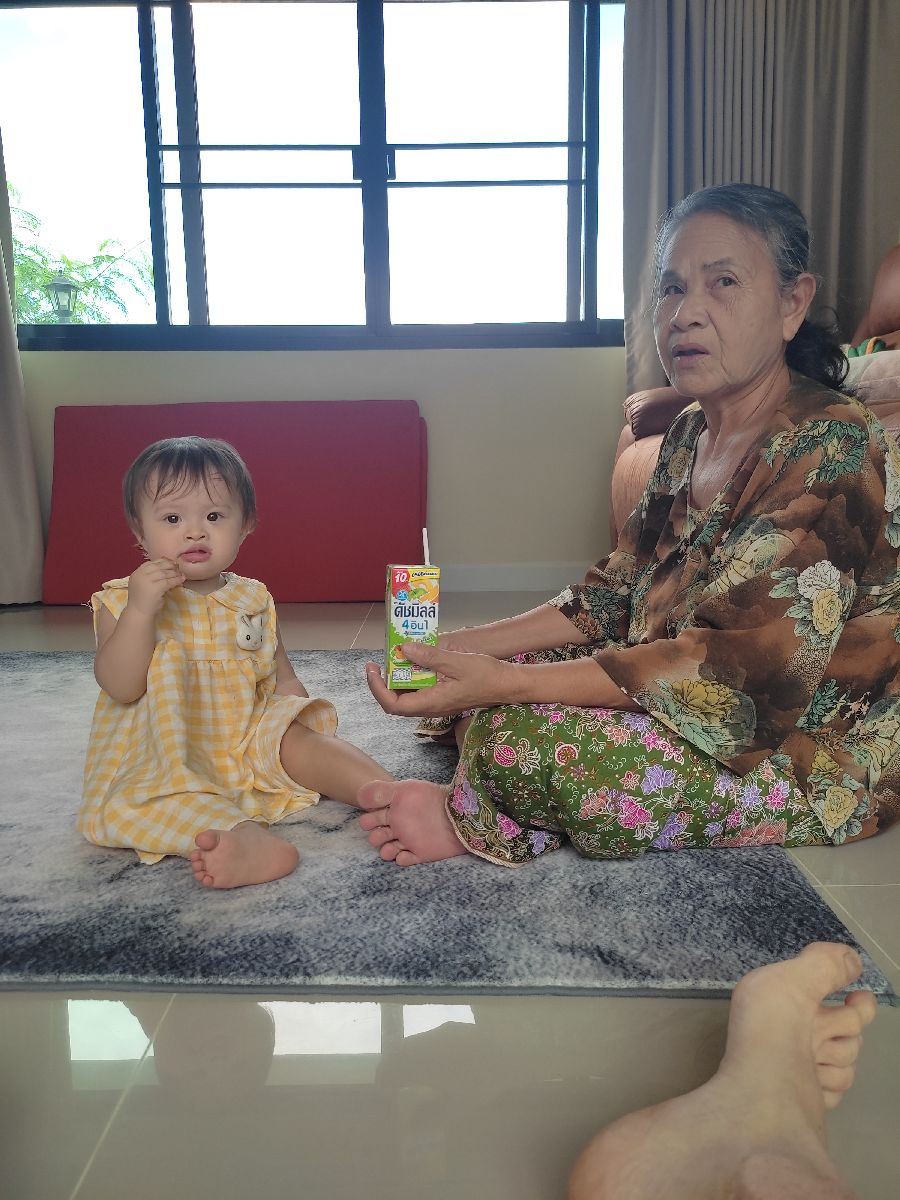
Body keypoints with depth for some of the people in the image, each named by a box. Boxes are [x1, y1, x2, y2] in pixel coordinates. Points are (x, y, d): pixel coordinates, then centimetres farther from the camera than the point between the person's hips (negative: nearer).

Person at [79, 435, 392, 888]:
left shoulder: (251, 599, 6)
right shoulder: (122, 602, -4)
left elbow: (280, 672, 14)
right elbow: (121, 688, -17)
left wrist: (302, 713, -5)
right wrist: (140, 609, -28)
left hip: (253, 744, 4)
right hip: (163, 759, -4)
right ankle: (248, 838, -50)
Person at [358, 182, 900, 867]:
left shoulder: (828, 449, -21)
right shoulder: (691, 433, 7)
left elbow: (737, 667, -29)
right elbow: (614, 597, 7)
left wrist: (503, 683, -33)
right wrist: (465, 647, -6)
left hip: (815, 755, -8)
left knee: (516, 734, -27)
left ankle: (476, 821, -1)